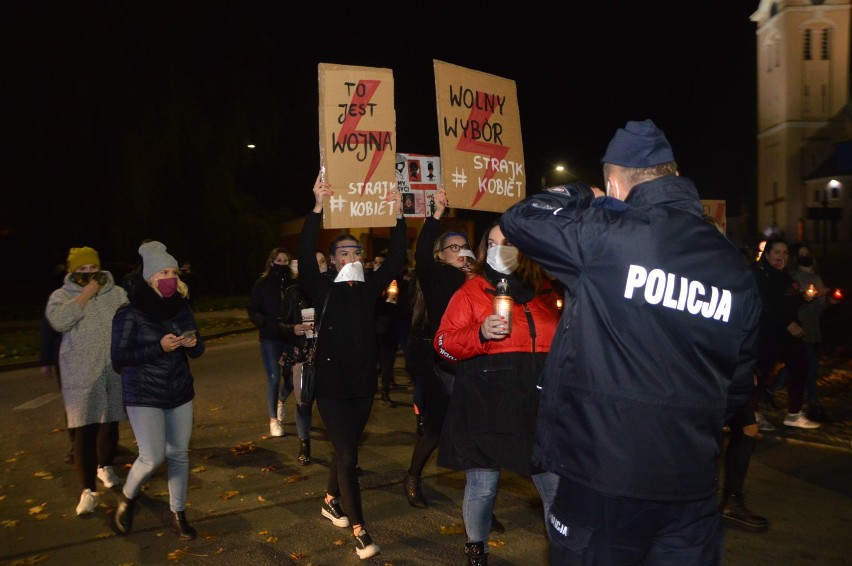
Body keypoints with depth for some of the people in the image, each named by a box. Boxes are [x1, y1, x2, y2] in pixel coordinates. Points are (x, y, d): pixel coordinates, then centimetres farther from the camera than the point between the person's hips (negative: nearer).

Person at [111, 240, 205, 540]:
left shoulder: (182, 308, 3)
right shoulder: (130, 313, -11)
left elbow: (197, 350, 9)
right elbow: (119, 356, -13)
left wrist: (193, 343, -15)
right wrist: (159, 347, -23)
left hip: (180, 393, 5)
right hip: (144, 396, -4)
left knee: (179, 454, 8)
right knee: (153, 457, -8)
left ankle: (178, 514, 24)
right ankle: (127, 498, 23)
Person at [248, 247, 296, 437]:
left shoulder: (294, 284, 3)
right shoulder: (261, 284, -1)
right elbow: (253, 311, -2)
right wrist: (266, 323, -19)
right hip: (270, 338, -2)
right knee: (274, 378, -4)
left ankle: (280, 400, 39)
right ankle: (274, 419, 14)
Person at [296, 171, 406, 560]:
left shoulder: (369, 289, 4)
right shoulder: (323, 290, -6)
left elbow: (396, 261, -5)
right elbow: (305, 257, -21)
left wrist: (397, 217, -15)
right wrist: (318, 209, -30)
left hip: (363, 384, 4)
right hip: (331, 385, -4)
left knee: (347, 450, 18)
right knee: (346, 456, -5)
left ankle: (331, 501, 41)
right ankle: (359, 530, 4)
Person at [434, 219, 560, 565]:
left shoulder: (543, 291, 11)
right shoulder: (471, 291, 0)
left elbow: (558, 343, 22)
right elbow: (443, 344, -5)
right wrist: (480, 334, -21)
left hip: (538, 407, 3)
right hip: (485, 408, -3)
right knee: (482, 487, 8)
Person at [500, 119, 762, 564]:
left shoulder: (607, 236, -16)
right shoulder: (737, 268, 3)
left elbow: (517, 219, -4)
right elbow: (739, 381, 10)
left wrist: (579, 194, 12)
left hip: (603, 478, -4)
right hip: (692, 484, 5)